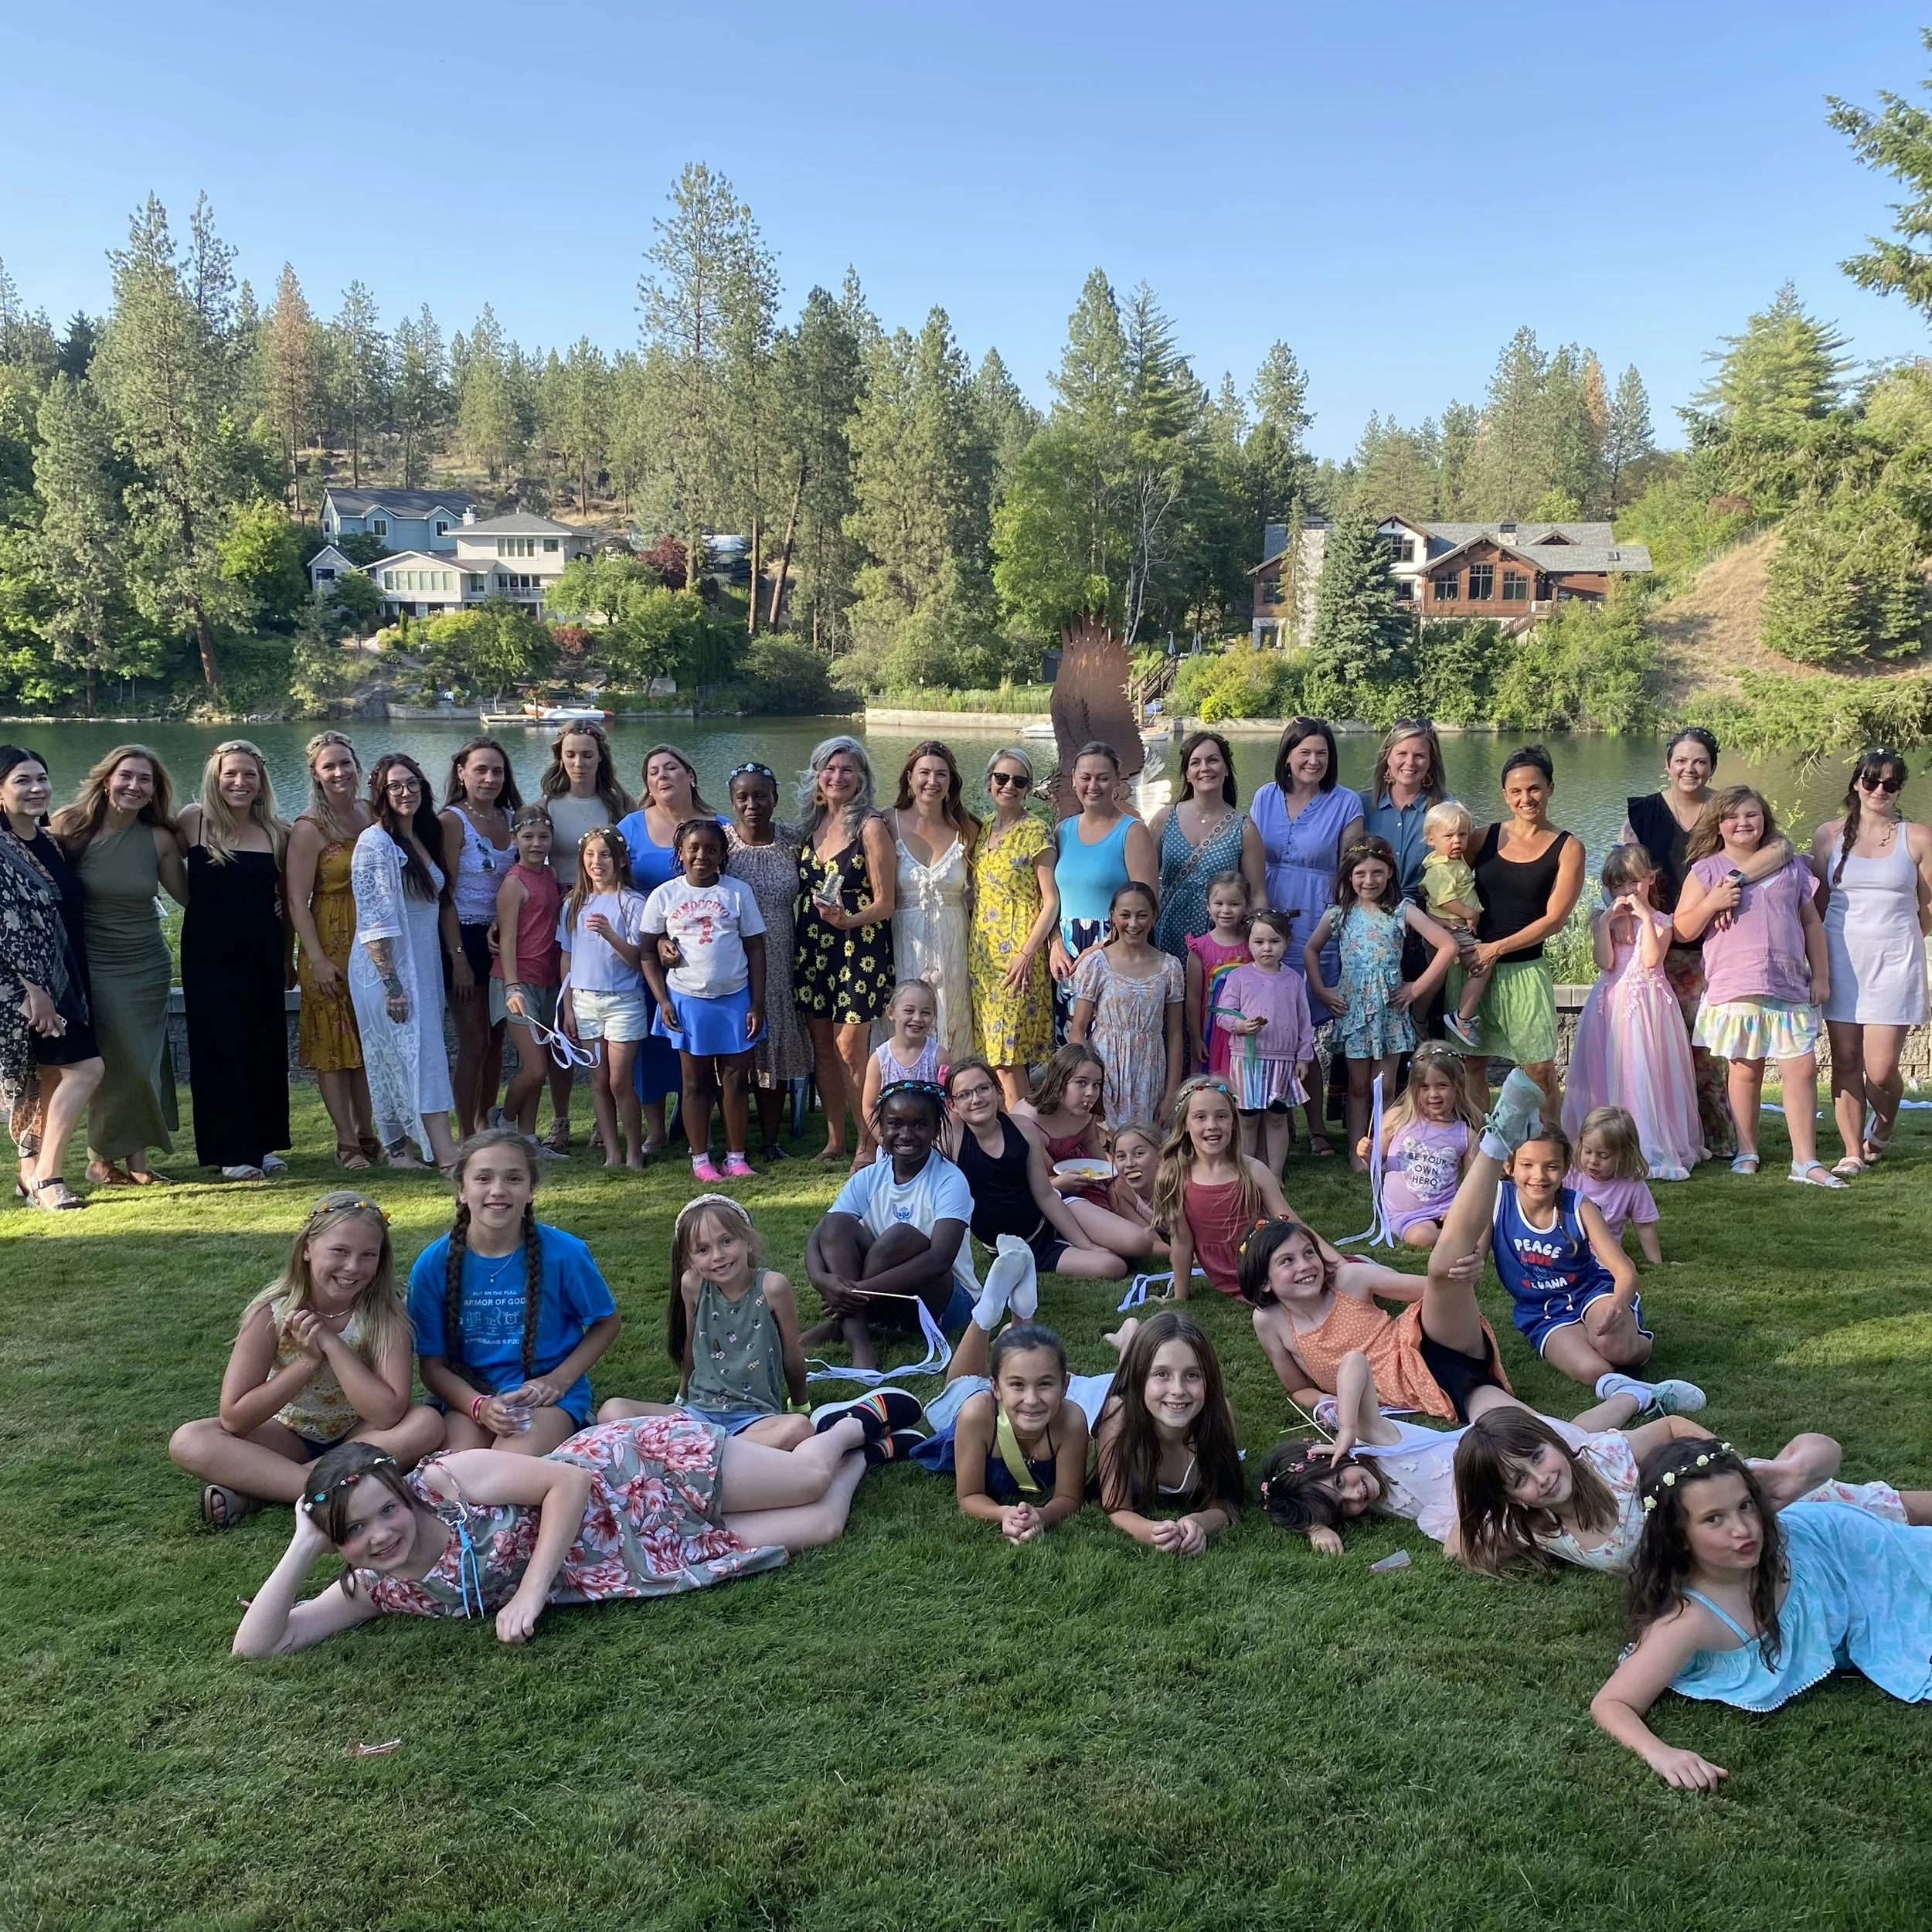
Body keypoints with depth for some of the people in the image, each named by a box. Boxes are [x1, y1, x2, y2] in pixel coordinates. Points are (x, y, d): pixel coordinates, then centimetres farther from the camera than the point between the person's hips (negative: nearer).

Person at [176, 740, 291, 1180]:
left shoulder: (277, 832, 2)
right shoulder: (193, 821, -2)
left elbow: (287, 901, 8)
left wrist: (287, 959, 9)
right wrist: (208, 906, -4)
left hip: (263, 953, 2)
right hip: (209, 953, -2)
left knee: (268, 1047, 6)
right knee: (220, 1047, -1)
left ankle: (265, 1144, 19)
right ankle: (233, 1151, 8)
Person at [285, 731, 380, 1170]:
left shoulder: (372, 814, 7)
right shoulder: (309, 828, -11)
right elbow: (297, 902, -13)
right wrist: (317, 960, -18)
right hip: (331, 948, -6)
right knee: (334, 1049, 1)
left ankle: (367, 1134, 21)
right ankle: (347, 1143, 8)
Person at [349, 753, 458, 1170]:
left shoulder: (423, 839, 11)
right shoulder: (374, 842, -12)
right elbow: (373, 922, -17)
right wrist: (391, 983, -21)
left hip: (422, 965, 8)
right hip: (388, 968, -8)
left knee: (398, 1060, 11)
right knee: (418, 1054, -10)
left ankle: (398, 1148, 16)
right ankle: (446, 1152, -13)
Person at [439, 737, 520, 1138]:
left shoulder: (512, 817, 8)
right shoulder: (452, 821, -10)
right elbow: (445, 894, -13)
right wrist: (457, 956, -17)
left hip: (502, 938, 6)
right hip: (467, 939, -6)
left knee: (496, 1040, 12)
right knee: (474, 1042, -4)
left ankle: (485, 1128, 24)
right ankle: (468, 1140, 3)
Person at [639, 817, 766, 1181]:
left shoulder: (738, 892, 1)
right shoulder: (664, 896, 1)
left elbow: (755, 949, 2)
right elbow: (647, 952, 4)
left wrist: (757, 1004, -2)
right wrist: (663, 1000, -5)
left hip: (735, 998, 0)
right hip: (687, 1000, 0)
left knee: (735, 1080, 4)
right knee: (696, 1082, 7)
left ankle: (736, 1158, 12)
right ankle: (700, 1160, 14)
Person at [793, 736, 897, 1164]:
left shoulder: (870, 827, -7)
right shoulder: (810, 825, 11)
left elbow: (884, 903, -10)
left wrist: (847, 920, -25)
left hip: (859, 949, -6)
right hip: (813, 949, 6)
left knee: (851, 1049, -7)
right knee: (823, 1047, 9)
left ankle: (868, 1143, 5)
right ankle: (834, 1139, 20)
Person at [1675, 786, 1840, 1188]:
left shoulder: (1790, 867, 13)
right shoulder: (1706, 870, 5)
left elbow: (1811, 922, 15)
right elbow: (1683, 930, 2)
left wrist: (1821, 975, 10)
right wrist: (1711, 904, -15)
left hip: (1791, 987, 2)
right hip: (1734, 989, -2)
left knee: (1802, 1067, -4)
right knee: (1745, 1069, 4)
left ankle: (1805, 1161, 1)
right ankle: (1746, 1152, 18)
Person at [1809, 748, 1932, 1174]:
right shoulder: (1829, 835, 7)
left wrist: (1890, 932, 3)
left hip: (1894, 963, -1)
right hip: (1841, 960, 2)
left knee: (1881, 1069, -5)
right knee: (1846, 1061, 0)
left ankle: (1882, 1131, 25)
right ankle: (1853, 1152, 10)